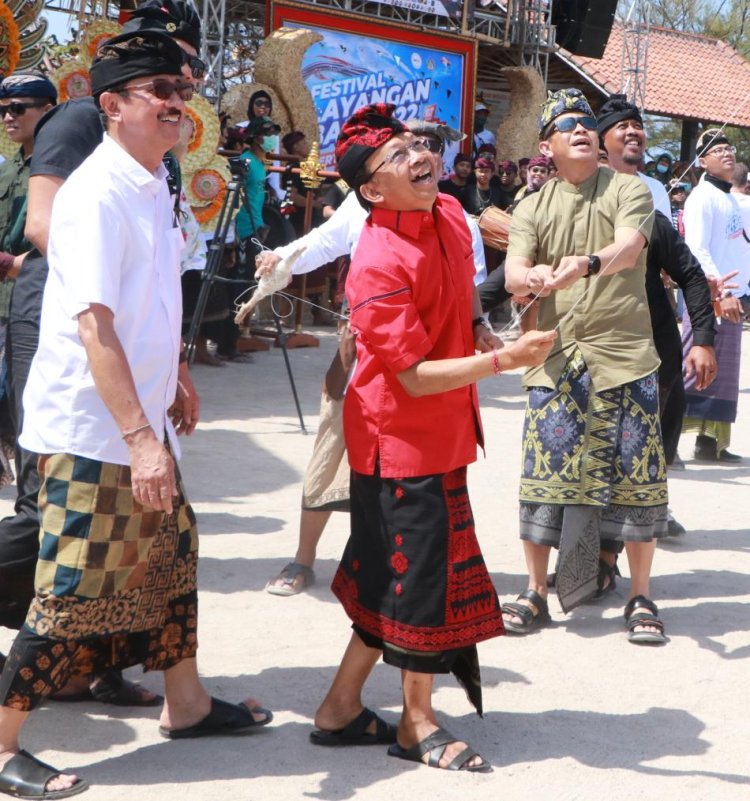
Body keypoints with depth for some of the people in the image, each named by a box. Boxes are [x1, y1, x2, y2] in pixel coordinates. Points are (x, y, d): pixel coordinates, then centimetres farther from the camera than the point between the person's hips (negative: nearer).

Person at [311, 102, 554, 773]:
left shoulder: (449, 215, 0)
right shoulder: (378, 266, -26)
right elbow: (414, 375, -26)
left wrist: (480, 330, 2)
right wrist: (502, 361, -32)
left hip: (442, 430, 8)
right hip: (402, 436, -8)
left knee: (392, 577, 16)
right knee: (421, 570, 2)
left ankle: (342, 707, 29)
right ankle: (417, 723, 21)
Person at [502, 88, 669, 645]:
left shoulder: (629, 191, 3)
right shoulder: (533, 208, 11)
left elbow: (629, 248, -17)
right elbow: (512, 274, -3)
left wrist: (588, 264, -39)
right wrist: (530, 276, -28)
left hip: (624, 354, -2)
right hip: (554, 358, 2)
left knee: (636, 475, 0)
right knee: (544, 472, 0)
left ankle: (641, 599, 14)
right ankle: (536, 594, 14)